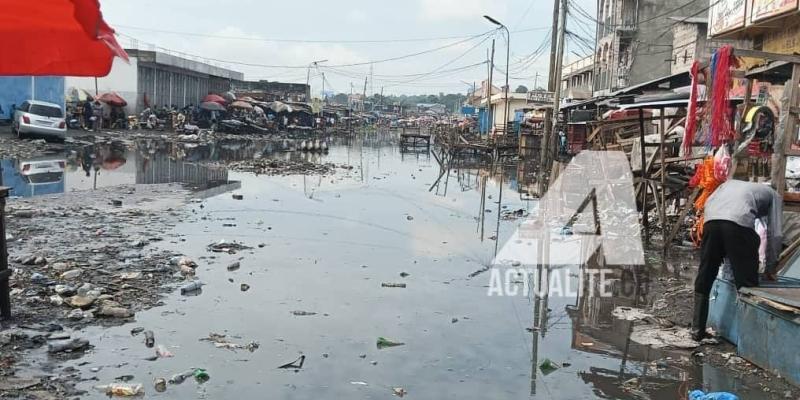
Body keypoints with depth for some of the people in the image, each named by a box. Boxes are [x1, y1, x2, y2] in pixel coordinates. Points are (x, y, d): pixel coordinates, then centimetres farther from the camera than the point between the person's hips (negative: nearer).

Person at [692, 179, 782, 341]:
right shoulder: (773, 195, 30)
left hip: (711, 220, 4)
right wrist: (771, 266, 29)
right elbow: (774, 233, 20)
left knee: (703, 282, 14)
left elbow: (708, 202, 24)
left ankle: (697, 330, 19)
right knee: (746, 283, 8)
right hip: (739, 223, -3)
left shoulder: (730, 183, 40)